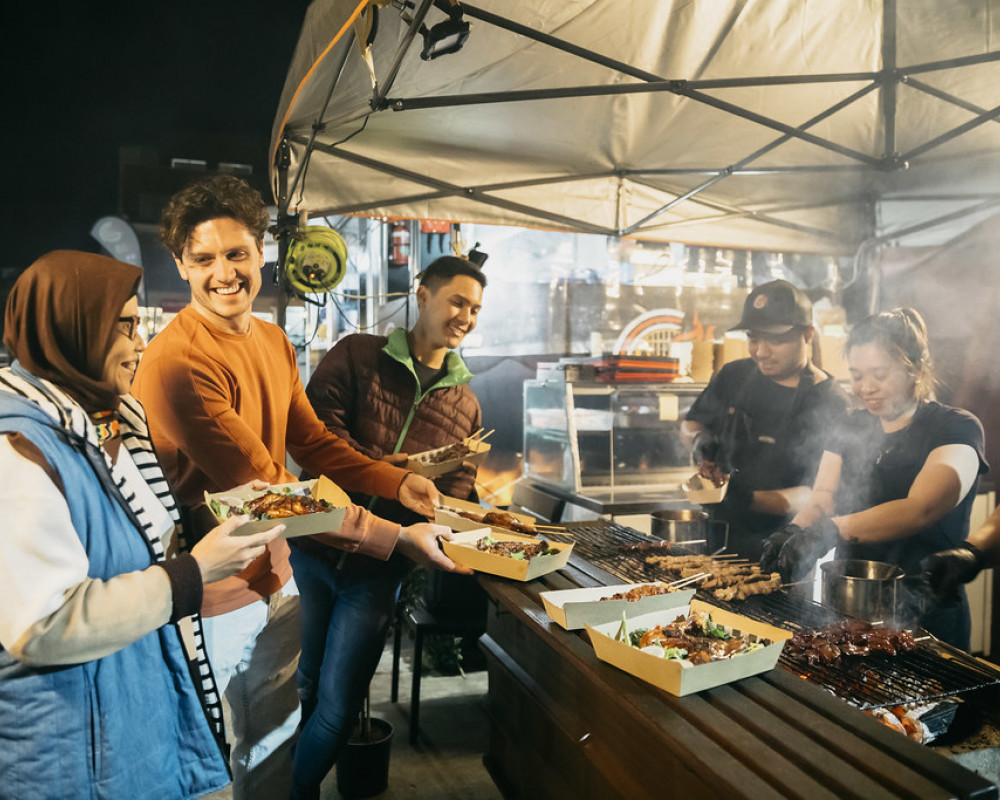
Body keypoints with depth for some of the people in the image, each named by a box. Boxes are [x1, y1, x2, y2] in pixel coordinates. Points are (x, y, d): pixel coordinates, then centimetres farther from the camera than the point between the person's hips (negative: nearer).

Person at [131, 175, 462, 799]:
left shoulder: (274, 342, 5)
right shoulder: (177, 362, -25)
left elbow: (312, 443, 9)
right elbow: (265, 489, -26)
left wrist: (399, 483, -7)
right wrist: (395, 537, -26)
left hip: (275, 578, 8)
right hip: (212, 600, -8)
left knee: (275, 744, 24)